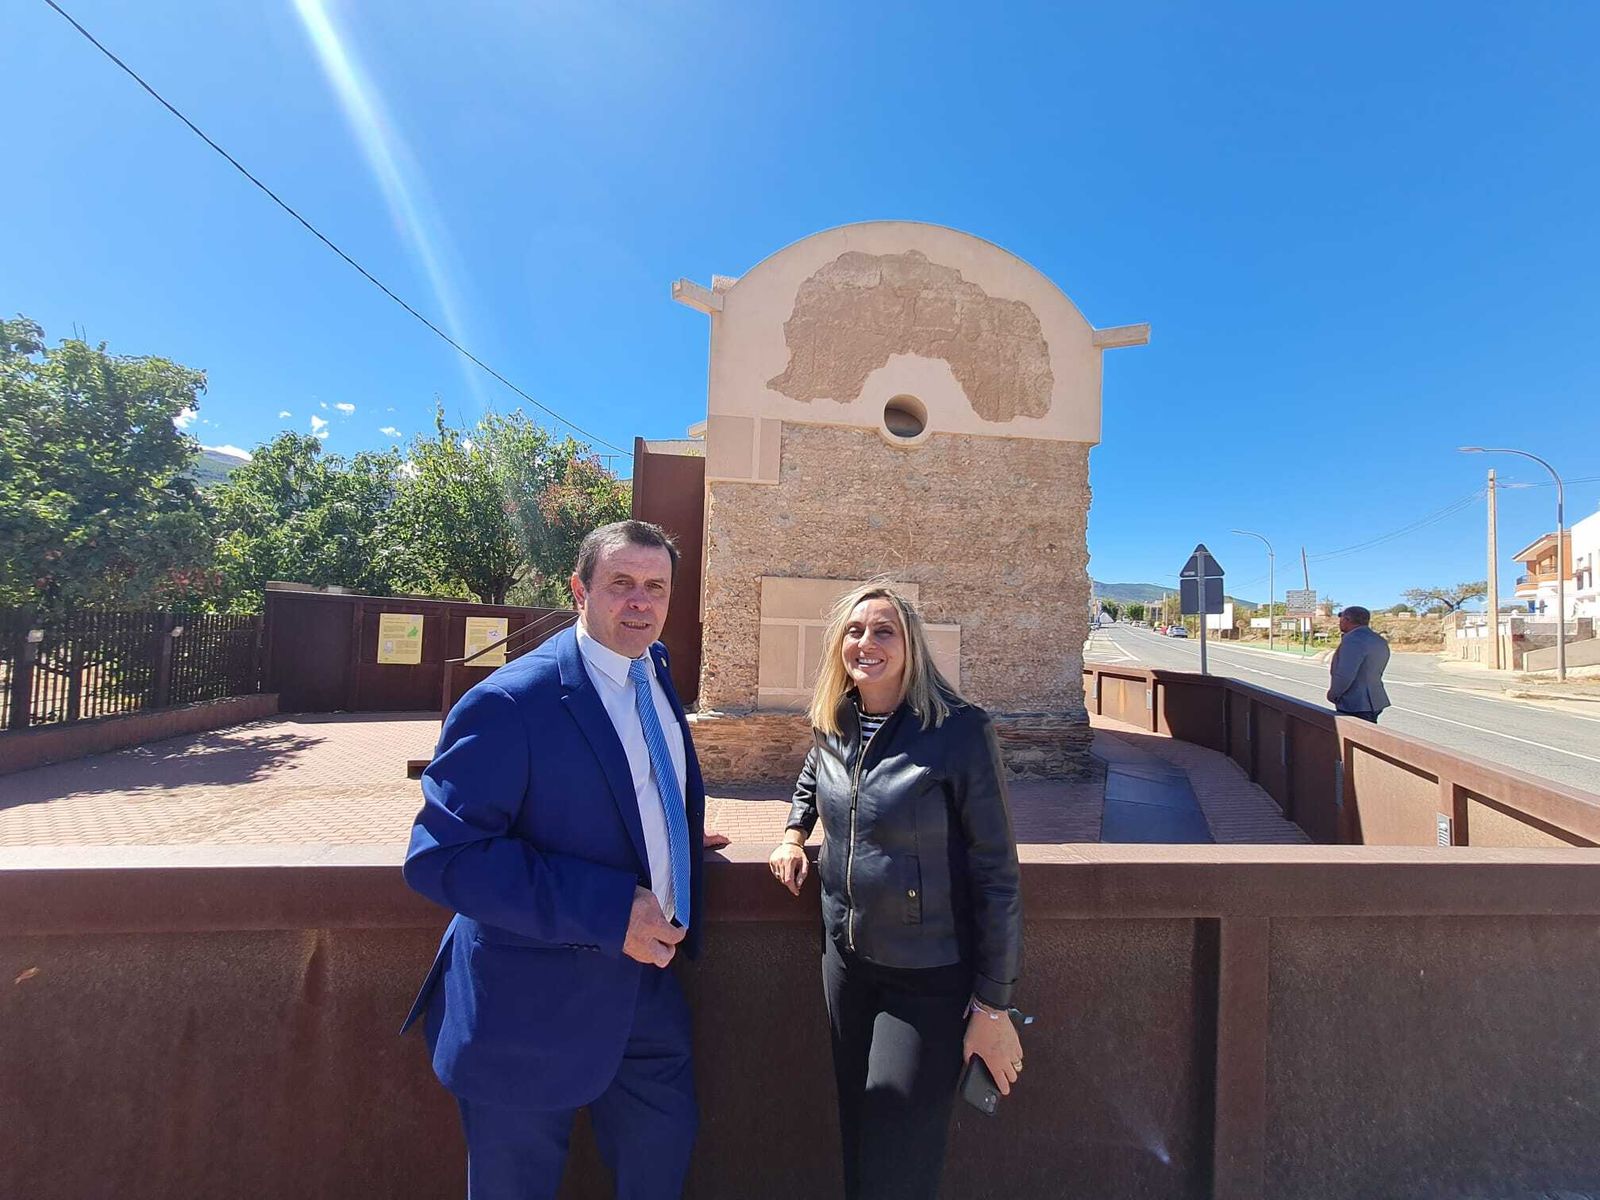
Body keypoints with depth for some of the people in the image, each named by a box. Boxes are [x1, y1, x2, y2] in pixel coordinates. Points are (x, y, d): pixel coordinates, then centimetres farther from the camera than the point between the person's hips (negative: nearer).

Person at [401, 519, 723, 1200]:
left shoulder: (655, 669, 1)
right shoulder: (510, 703, -23)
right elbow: (442, 857, -26)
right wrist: (610, 913, -30)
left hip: (645, 978, 7)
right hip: (536, 1003, -6)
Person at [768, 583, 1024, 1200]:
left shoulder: (961, 730, -19)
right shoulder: (831, 727, -2)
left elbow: (995, 872, -15)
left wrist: (993, 1005, -12)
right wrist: (794, 832, 5)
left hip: (930, 978, -5)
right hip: (845, 957, 6)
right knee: (855, 1138, 23)